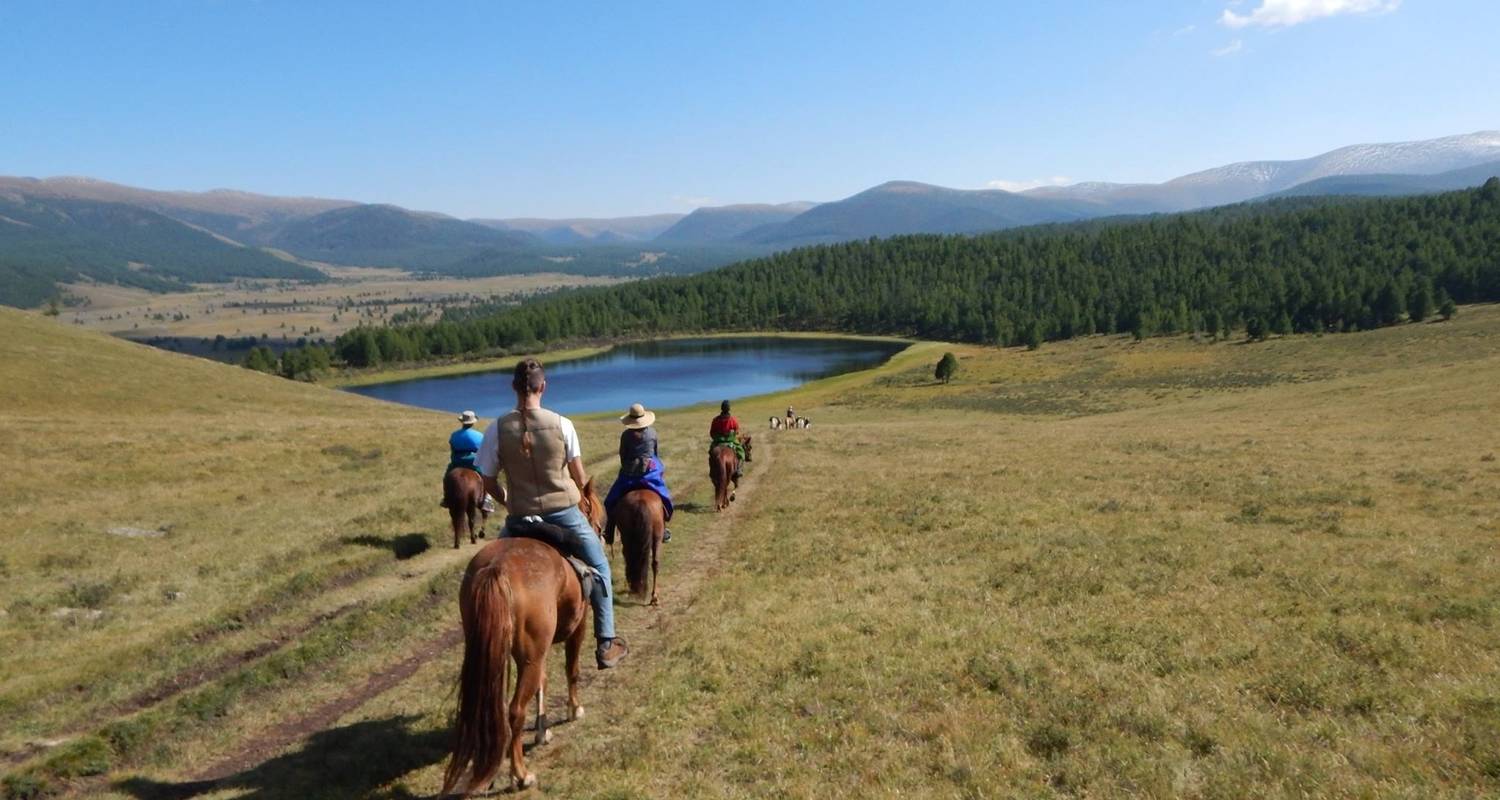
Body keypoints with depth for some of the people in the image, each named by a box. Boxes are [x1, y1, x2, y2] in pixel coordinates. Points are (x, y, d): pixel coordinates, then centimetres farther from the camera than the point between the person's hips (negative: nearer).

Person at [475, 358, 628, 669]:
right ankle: (606, 644, 21)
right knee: (600, 569, 20)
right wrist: (583, 495, 19)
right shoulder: (562, 424, -12)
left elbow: (488, 483, -2)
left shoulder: (497, 429, -10)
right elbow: (580, 477, -3)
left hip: (520, 517, 1)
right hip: (565, 513, -1)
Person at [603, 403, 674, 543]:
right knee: (663, 498, 19)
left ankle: (609, 533, 6)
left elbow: (622, 456, -2)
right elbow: (657, 453, 7)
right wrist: (660, 468, 21)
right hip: (651, 471, 1)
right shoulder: (652, 432, -2)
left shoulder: (626, 435, -9)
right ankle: (663, 531, 19)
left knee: (612, 501, 10)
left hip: (630, 472, -1)